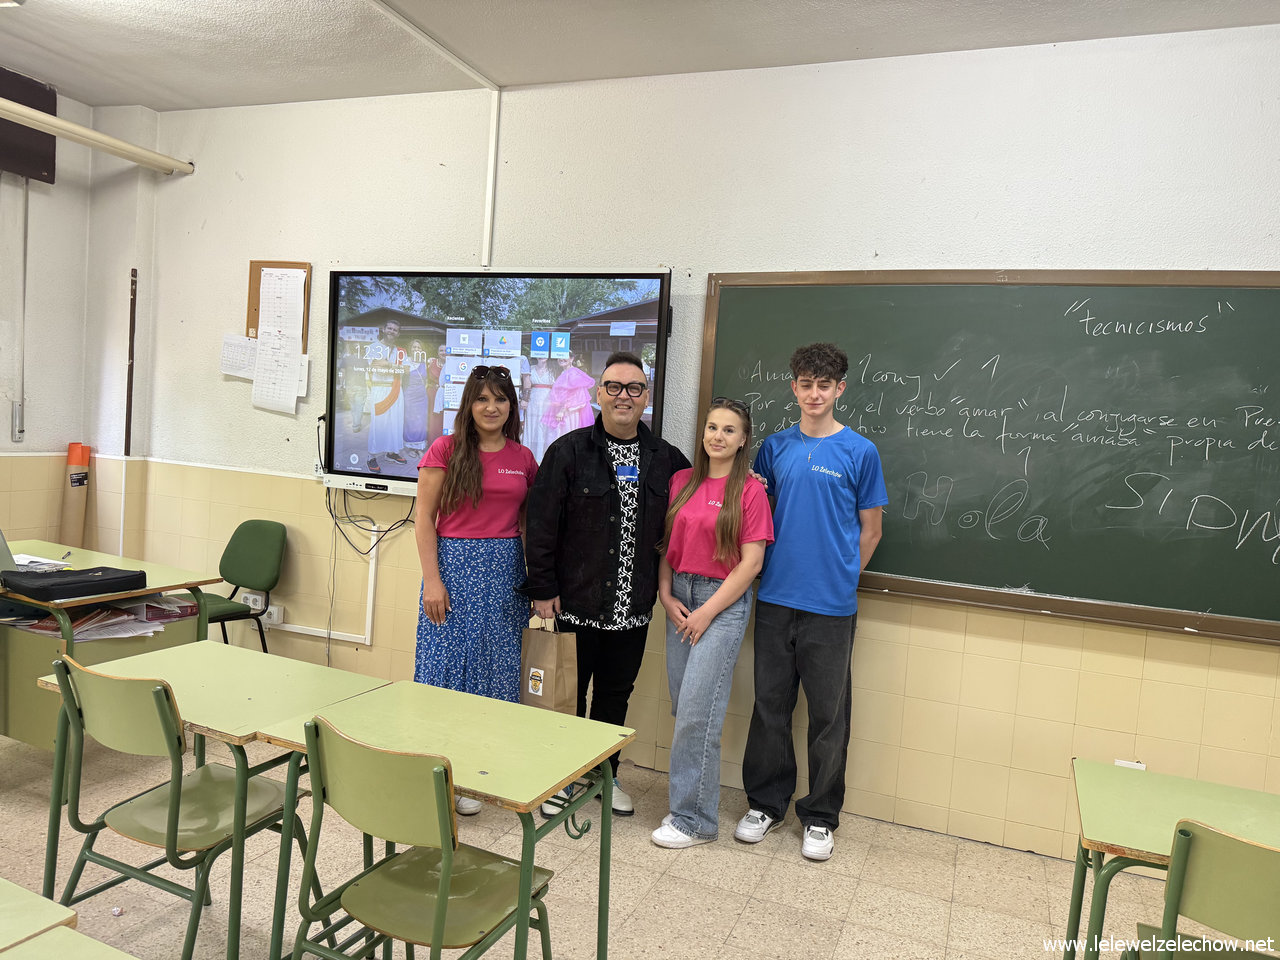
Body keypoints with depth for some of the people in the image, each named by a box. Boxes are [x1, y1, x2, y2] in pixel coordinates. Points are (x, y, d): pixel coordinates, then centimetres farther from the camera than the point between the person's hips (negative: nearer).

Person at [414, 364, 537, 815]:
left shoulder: (523, 458, 8)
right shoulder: (445, 450, -2)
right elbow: (424, 518, -3)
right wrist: (432, 580, -10)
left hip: (505, 572, 3)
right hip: (454, 563, -3)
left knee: (495, 669, 8)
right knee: (445, 665, 0)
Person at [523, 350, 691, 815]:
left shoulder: (665, 458, 5)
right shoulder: (568, 451, -6)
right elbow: (542, 525, -7)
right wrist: (543, 589, -10)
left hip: (632, 607, 3)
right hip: (575, 602, -3)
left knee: (617, 694, 16)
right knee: (568, 693, 10)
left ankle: (605, 776, 35)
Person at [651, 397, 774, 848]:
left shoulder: (750, 490, -7)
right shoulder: (682, 481, 8)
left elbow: (751, 563, -10)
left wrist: (707, 612, -11)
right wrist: (666, 595, 0)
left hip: (724, 601, -5)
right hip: (680, 599, 5)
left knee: (697, 711, -6)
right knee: (684, 708, 8)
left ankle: (694, 819, 8)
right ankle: (688, 800, 25)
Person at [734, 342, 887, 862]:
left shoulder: (860, 451, -2)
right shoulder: (775, 447, 6)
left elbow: (869, 531, 4)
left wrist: (839, 579, 5)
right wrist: (774, 569, 5)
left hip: (831, 605, -2)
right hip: (775, 599, 3)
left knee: (828, 713, 7)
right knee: (770, 705, 11)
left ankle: (820, 816, 24)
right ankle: (766, 801, 28)